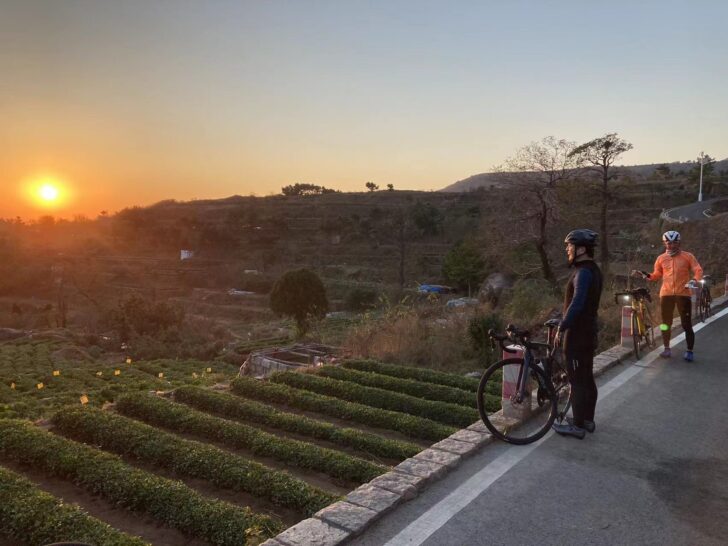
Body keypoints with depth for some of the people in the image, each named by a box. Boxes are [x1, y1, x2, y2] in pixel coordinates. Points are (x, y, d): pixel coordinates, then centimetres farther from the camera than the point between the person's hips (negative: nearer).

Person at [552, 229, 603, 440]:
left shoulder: (584, 272, -19)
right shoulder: (593, 270, 12)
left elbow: (576, 304, -29)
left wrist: (561, 328, -24)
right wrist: (566, 324, 18)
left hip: (577, 335, -10)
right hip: (588, 332, 10)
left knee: (578, 380, -2)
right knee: (587, 377, 16)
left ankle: (578, 425, 6)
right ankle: (587, 419, 27)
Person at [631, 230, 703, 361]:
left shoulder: (687, 256, 0)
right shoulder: (661, 258, 8)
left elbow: (698, 271, -5)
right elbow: (656, 275, 14)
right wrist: (643, 274, -2)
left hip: (683, 293, -3)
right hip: (666, 294, 3)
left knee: (687, 324, 0)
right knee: (666, 322, 9)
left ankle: (689, 351, 7)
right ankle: (667, 349, 21)